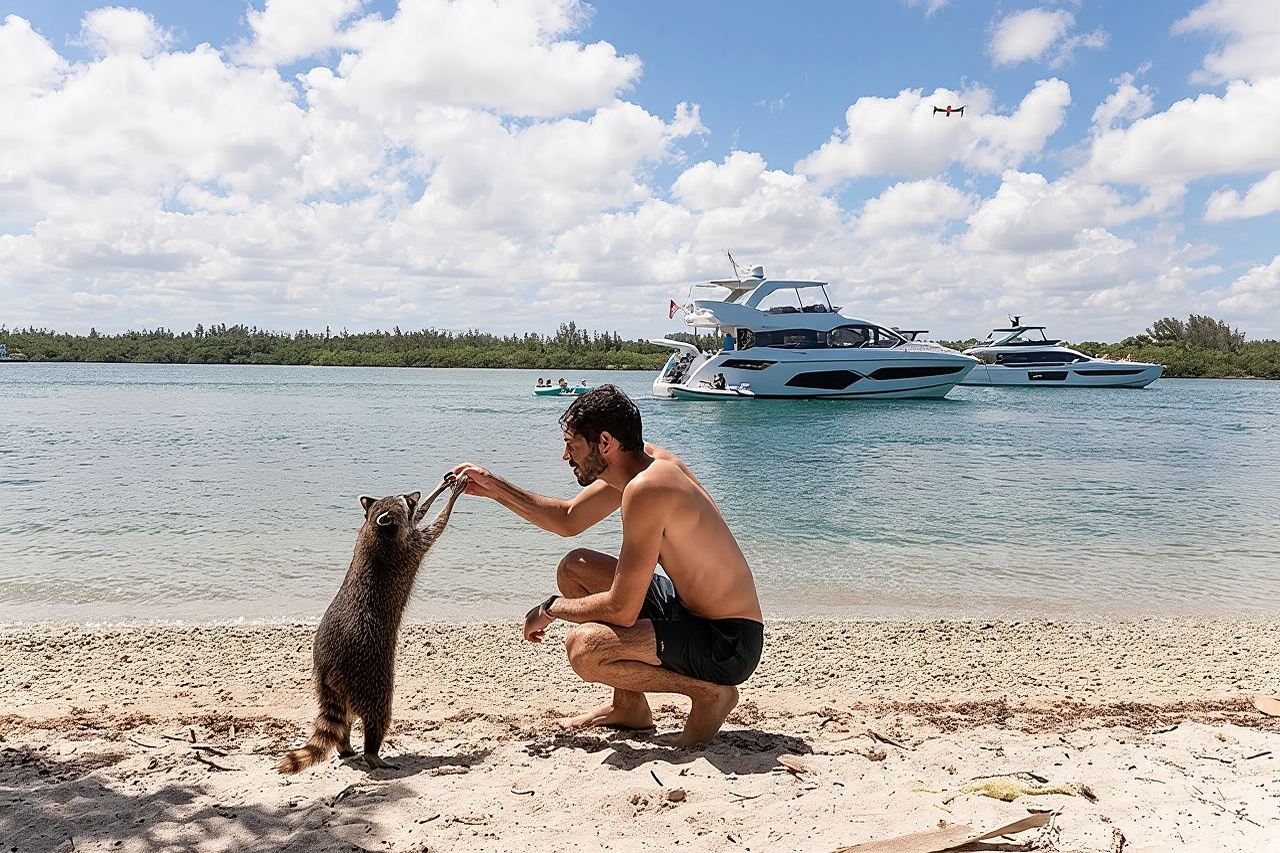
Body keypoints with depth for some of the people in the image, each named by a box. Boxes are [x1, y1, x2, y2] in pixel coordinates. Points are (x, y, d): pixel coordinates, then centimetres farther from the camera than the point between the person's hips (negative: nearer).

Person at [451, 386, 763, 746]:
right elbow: (568, 520, 18)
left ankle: (709, 693, -6)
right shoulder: (642, 460, 2)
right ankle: (629, 706, 20)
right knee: (574, 567, 13)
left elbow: (621, 611, -25)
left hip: (728, 645, -10)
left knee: (582, 647, -28)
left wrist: (551, 609, -8)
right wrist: (493, 487, 12)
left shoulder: (645, 489, -27)